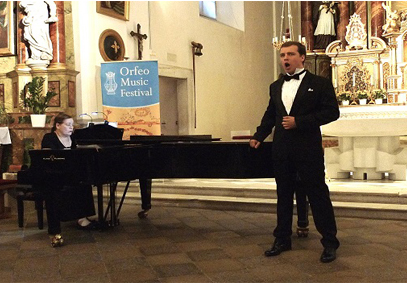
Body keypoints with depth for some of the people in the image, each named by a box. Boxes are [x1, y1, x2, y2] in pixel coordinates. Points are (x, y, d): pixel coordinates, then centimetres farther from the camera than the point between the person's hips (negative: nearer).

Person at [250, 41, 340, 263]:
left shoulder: (319, 83, -2)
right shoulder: (276, 87, 14)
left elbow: (332, 112, -10)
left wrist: (298, 121, -16)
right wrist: (259, 136, 7)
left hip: (308, 148, -5)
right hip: (281, 149, 5)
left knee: (318, 194, 0)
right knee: (283, 195, 12)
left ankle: (330, 243, 12)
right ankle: (282, 240, 25)